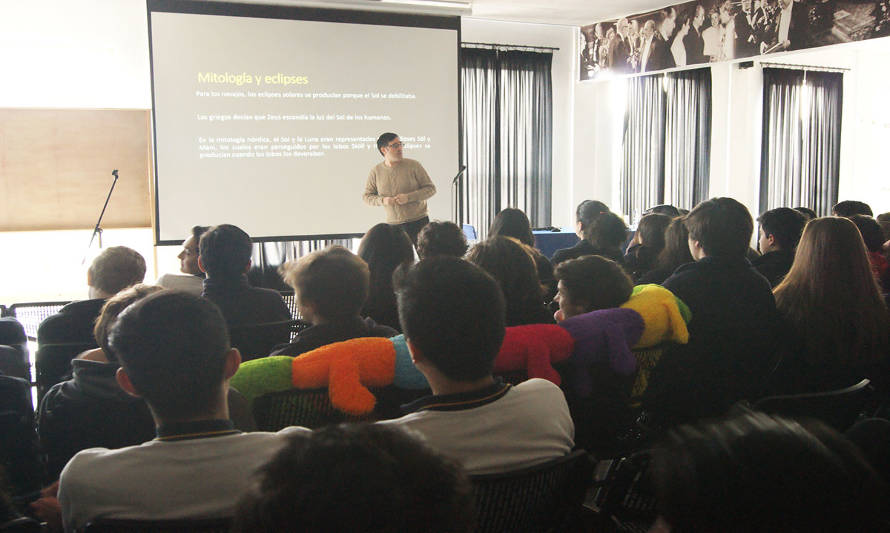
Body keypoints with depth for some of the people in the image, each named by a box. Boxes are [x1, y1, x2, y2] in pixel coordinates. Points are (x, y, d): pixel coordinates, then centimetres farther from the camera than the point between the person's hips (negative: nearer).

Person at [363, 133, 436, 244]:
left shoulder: (413, 165, -5)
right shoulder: (376, 171, 1)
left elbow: (431, 189, -3)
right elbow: (367, 196, 8)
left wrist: (408, 197, -16)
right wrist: (382, 200, -12)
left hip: (419, 222, -1)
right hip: (393, 225, 1)